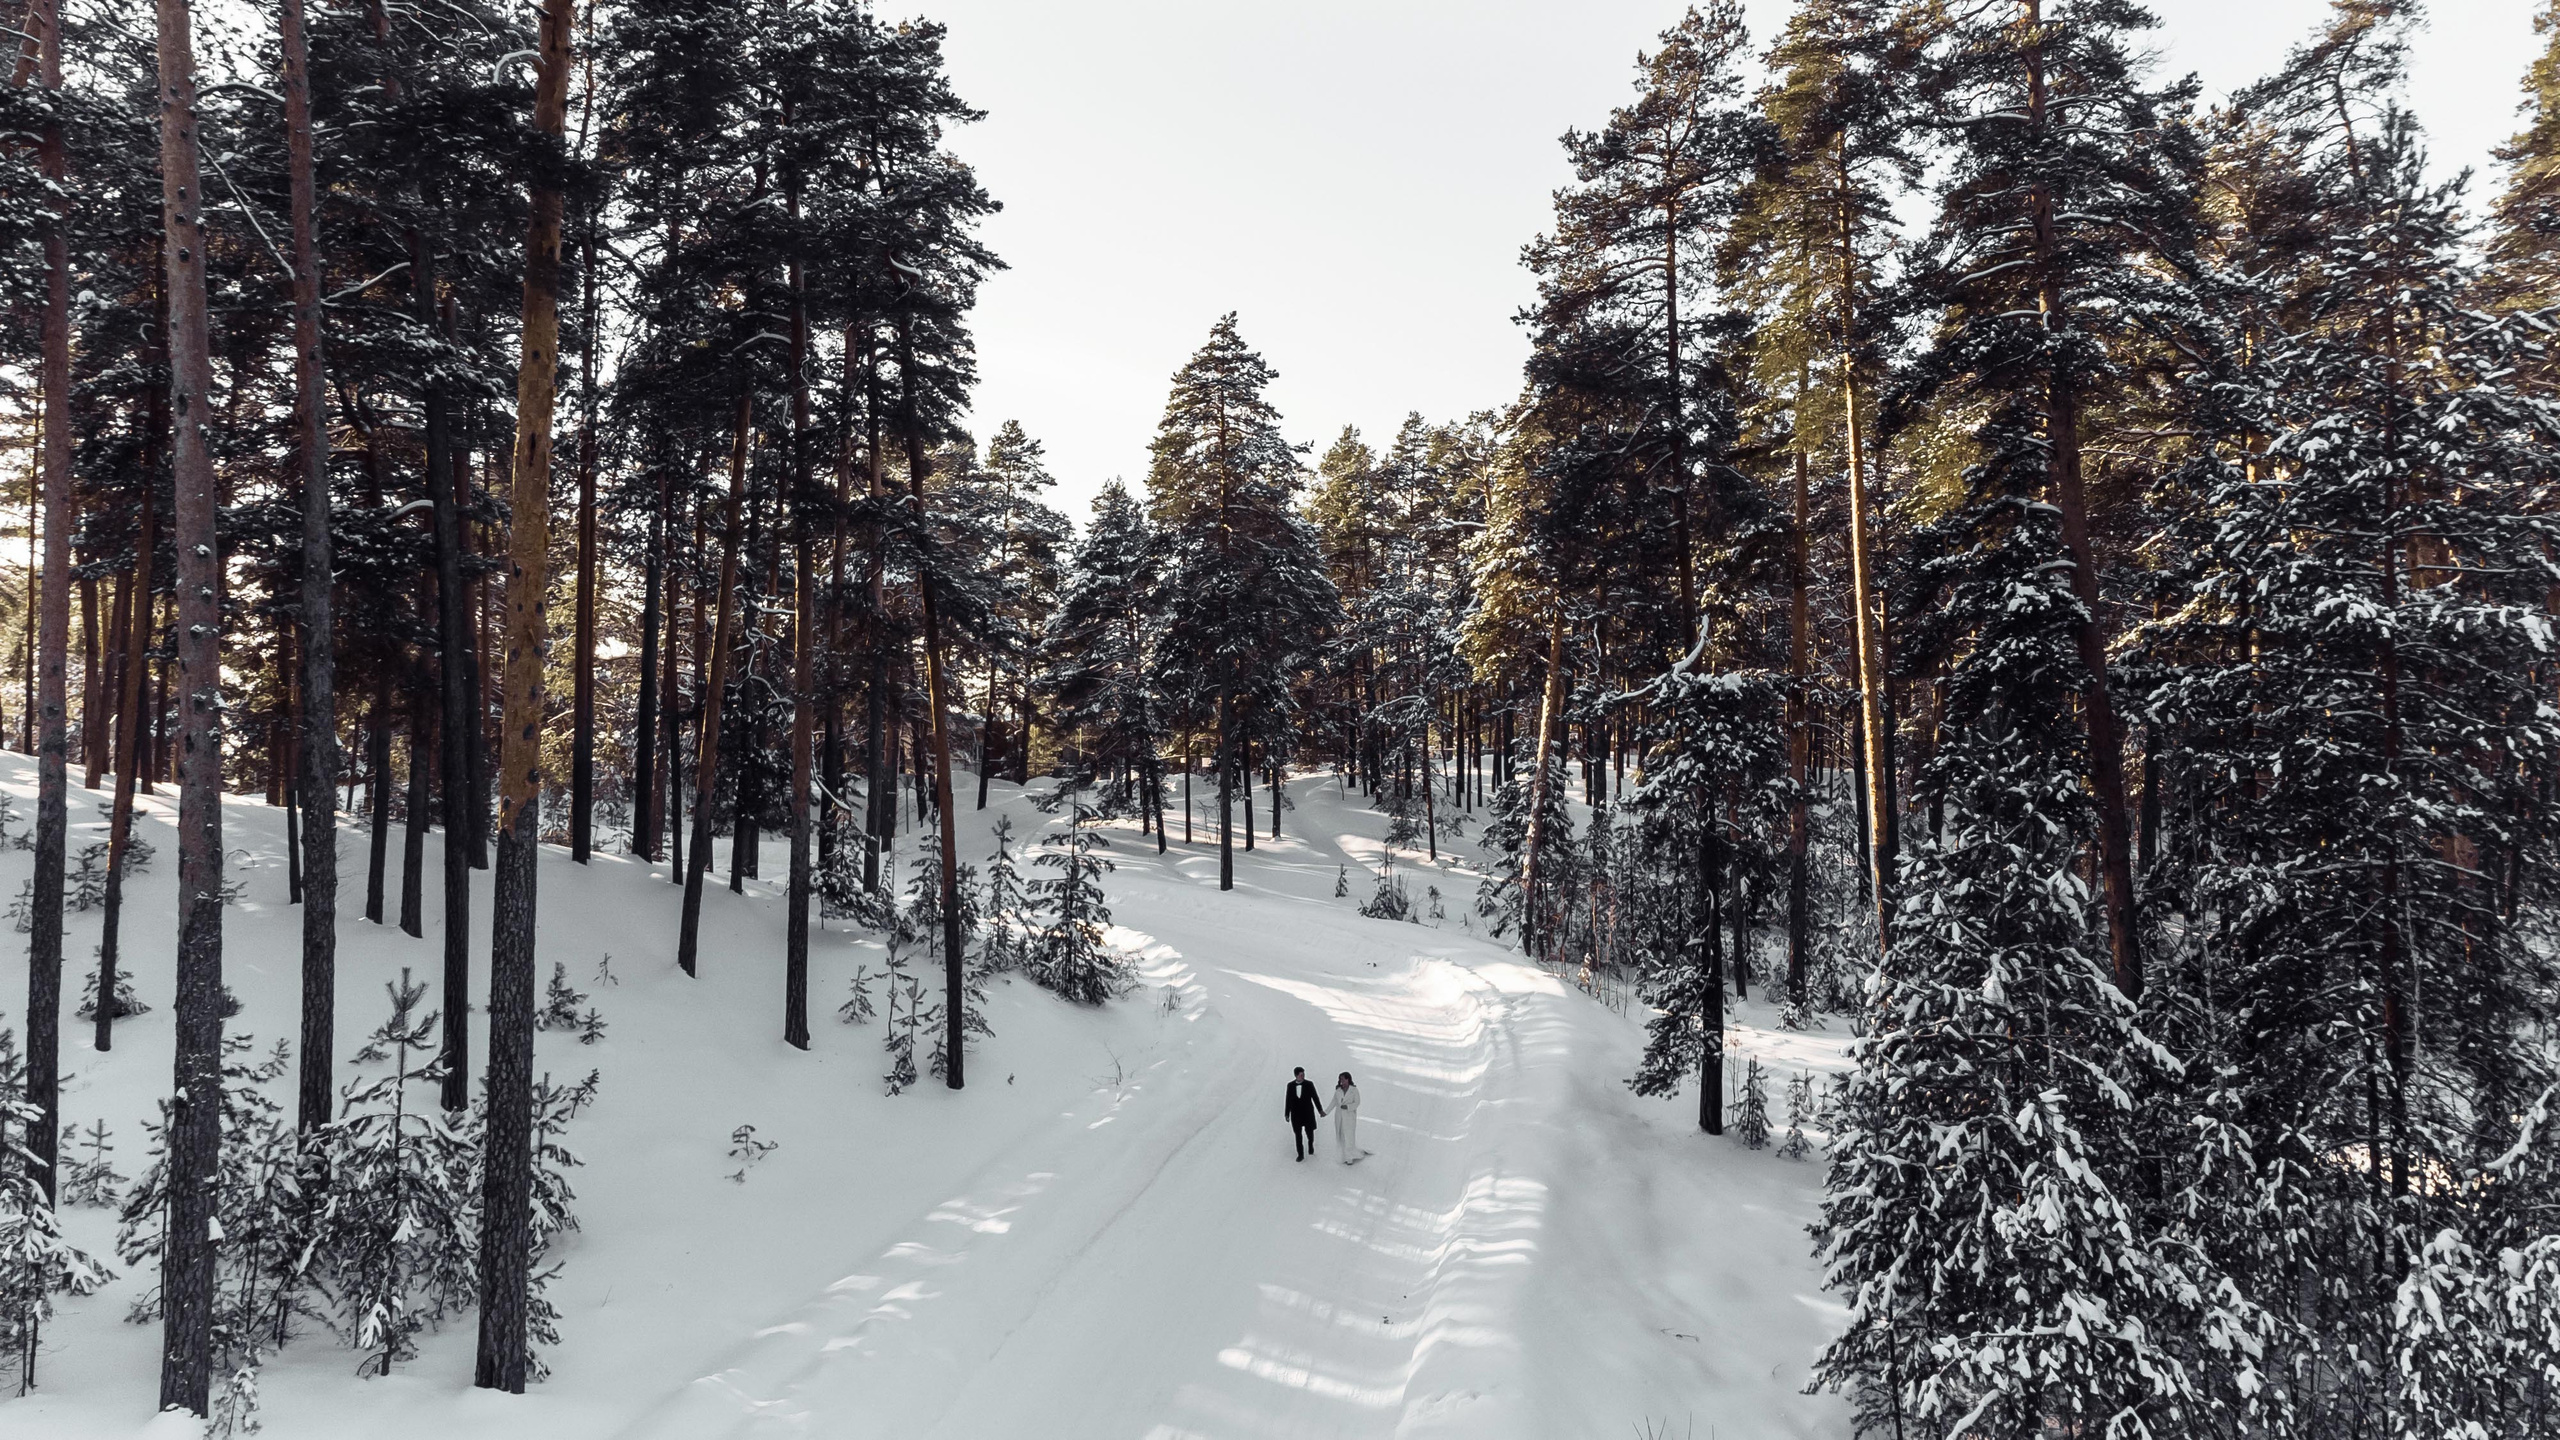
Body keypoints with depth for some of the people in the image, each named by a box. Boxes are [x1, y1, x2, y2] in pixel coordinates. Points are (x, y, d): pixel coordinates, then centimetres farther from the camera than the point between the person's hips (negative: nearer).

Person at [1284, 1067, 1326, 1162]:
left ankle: (1310, 1144, 40)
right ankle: (1300, 1154, 13)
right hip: (1296, 1114, 1)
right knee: (1298, 1134, 3)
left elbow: (1315, 1097, -1)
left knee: (1309, 1131, 8)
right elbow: (1288, 1100, 4)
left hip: (1308, 1113, -1)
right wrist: (1287, 1114, 5)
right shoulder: (1290, 1085, -2)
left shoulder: (1309, 1084, -7)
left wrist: (1320, 1110, -3)